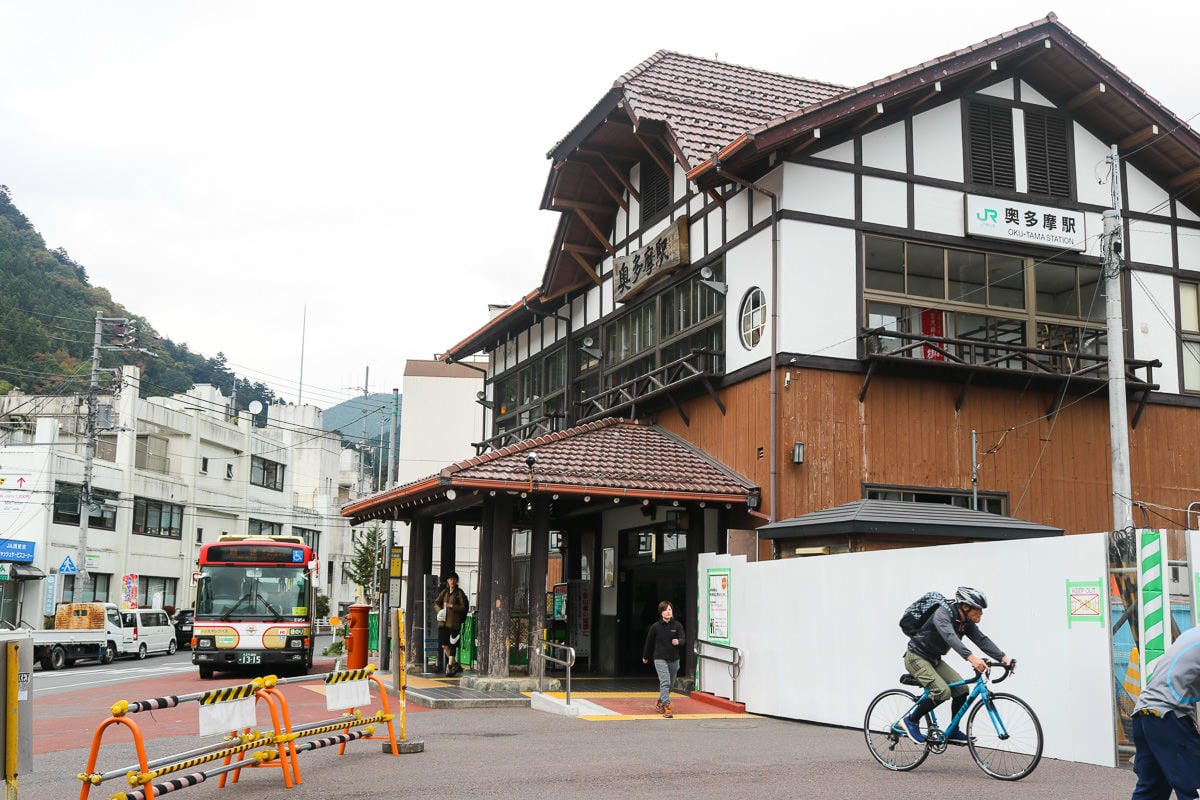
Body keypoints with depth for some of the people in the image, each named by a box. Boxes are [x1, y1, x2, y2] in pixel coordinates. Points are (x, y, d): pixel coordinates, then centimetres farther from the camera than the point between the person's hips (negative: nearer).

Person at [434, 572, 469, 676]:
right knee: (444, 644, 1)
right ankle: (455, 664, 17)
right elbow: (436, 602, 20)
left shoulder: (460, 593, 0)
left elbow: (463, 607, -5)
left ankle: (450, 667, 0)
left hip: (454, 622, -5)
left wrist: (451, 606, -16)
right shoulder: (444, 592, 14)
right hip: (443, 621, 5)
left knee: (452, 645, -5)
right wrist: (440, 610, 2)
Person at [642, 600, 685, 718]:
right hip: (660, 658, -3)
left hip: (674, 659, 3)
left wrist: (678, 642, -31)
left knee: (670, 683, 17)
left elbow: (682, 640, -7)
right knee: (665, 682, -18)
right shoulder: (655, 627, -3)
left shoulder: (677, 625, 0)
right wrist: (645, 657, 19)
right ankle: (667, 707, -22)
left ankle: (660, 702, 40)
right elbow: (649, 642, 9)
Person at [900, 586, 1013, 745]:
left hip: (934, 660, 9)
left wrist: (1002, 657, -28)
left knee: (962, 689, -2)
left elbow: (982, 640, -11)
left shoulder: (967, 622, -1)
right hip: (916, 657, -9)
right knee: (942, 691, -24)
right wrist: (971, 657, -59)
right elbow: (949, 636, -44)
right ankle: (911, 720, -7)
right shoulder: (943, 614, -27)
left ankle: (953, 732, 11)